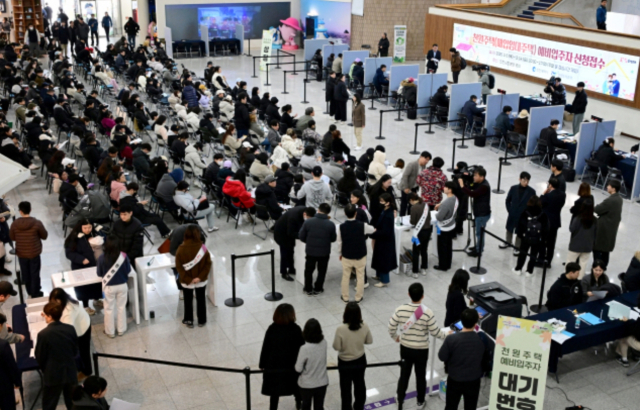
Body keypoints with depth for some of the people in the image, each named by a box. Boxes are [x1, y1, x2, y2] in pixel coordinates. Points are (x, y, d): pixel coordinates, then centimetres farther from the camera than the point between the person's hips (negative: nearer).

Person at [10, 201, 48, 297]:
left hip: (21, 253, 2)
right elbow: (45, 236, -6)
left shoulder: (14, 224, -13)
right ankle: (35, 294, 21)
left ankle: (29, 291, 37)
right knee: (35, 274, 11)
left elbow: (12, 238, 2)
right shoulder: (37, 223, -19)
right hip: (34, 253, -2)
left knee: (25, 273, 20)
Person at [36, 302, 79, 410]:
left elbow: (40, 357, -8)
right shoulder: (70, 329, -7)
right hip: (70, 372, 4)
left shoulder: (43, 334, -20)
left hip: (53, 375, -4)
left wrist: (45, 370, 11)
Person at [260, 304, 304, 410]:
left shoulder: (272, 329, -15)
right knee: (295, 384, 27)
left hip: (273, 365, -1)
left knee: (274, 392, 11)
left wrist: (262, 364, 3)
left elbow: (265, 348, -9)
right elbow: (301, 347, -9)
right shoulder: (296, 329, -16)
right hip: (292, 365, 1)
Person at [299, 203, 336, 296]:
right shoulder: (331, 225, -17)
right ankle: (317, 289, 31)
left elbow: (301, 236, -6)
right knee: (322, 271, 21)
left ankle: (308, 289, 30)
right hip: (324, 252, 0)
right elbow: (333, 239, -4)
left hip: (310, 251, 1)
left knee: (308, 270, 20)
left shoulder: (308, 221, -16)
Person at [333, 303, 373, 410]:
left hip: (345, 363, -3)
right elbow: (369, 341, -4)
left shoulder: (341, 329, -29)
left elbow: (336, 347, -20)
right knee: (360, 384, 25)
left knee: (346, 387, 18)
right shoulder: (364, 327, -19)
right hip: (360, 360, 3)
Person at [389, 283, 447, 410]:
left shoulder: (401, 309, -16)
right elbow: (435, 332, -15)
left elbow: (391, 326, -8)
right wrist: (446, 336, 6)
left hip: (405, 348, 2)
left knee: (404, 375, 19)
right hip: (421, 350, -2)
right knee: (420, 376, 19)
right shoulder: (427, 312, -23)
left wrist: (395, 337, 13)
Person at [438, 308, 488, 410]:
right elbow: (487, 355, 1)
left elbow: (442, 357, -11)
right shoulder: (482, 338, -18)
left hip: (454, 380, -1)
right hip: (474, 380, 1)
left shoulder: (451, 339, -24)